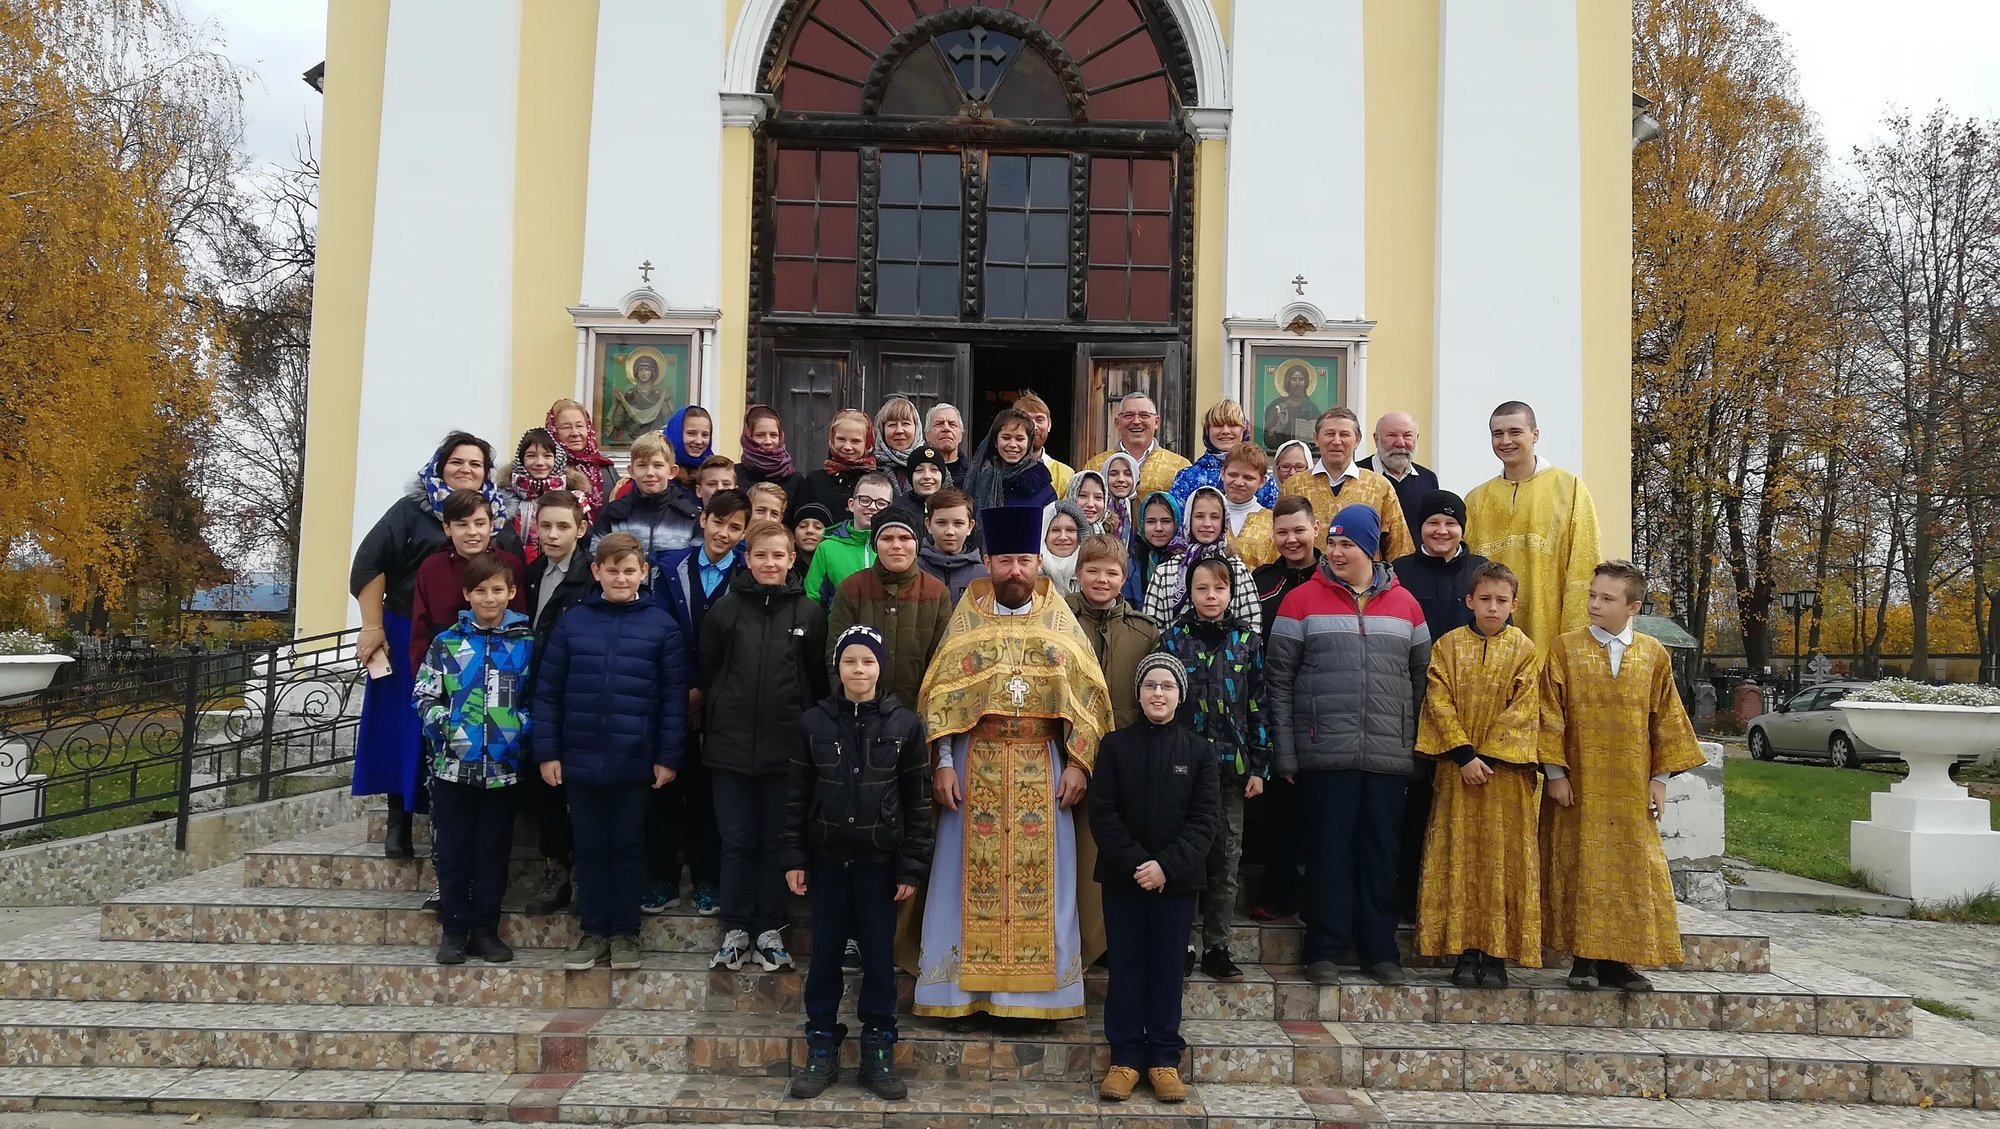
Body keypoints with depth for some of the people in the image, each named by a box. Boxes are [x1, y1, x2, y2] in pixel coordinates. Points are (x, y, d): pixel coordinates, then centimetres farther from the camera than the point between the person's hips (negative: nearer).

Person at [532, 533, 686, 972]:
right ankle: (594, 931, 22)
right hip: (580, 758, 2)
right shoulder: (572, 622, 2)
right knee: (589, 846, 11)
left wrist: (669, 757, -5)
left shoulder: (660, 624, -2)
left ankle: (625, 932, 21)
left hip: (635, 761, -1)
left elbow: (674, 696, -2)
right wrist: (546, 752, -1)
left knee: (628, 846, 9)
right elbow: (547, 691, 3)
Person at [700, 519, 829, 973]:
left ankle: (770, 930, 19)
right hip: (731, 743, 0)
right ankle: (736, 930, 18)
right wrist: (719, 717, 4)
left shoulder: (809, 612, 0)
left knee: (776, 841, 8)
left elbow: (818, 678, 5)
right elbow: (707, 670, 6)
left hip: (786, 746, 0)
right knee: (736, 841, 7)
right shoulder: (725, 609, 0)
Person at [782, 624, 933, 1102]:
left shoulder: (904, 724, -4)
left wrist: (912, 866, -5)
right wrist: (793, 857, -2)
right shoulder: (813, 722, -1)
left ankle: (877, 1052, 19)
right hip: (828, 859, 1)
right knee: (825, 954, 9)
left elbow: (918, 801, -2)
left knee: (879, 956, 7)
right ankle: (821, 1049, 21)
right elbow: (797, 795, 3)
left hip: (879, 860, -1)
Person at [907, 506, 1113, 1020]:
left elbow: (1087, 697, 3)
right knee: (971, 874, 2)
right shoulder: (967, 620, 4)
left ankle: (1039, 989, 13)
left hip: (1042, 769, 0)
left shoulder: (1061, 623, 5)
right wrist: (944, 763, -7)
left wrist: (1078, 764, -5)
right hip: (976, 766, 0)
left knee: (1042, 876, 3)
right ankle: (965, 988, 12)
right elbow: (941, 696, 1)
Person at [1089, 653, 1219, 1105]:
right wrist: (1135, 862, -15)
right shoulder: (1114, 745, 1)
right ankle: (1125, 1057, 13)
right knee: (1125, 965, 5)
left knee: (1167, 966, 7)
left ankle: (1164, 1058, 16)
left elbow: (1204, 820, -3)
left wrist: (1166, 865, -15)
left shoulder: (1199, 751, 2)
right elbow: (1102, 813, -4)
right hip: (1123, 877, 0)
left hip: (1177, 878, 0)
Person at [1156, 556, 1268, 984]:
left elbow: (1257, 706, 6)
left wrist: (1258, 767, 2)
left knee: (1226, 859, 6)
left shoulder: (1247, 640, 6)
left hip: (1231, 767, 2)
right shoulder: (1173, 638, 1)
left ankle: (1216, 948, 15)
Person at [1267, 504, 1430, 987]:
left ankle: (1380, 948, 20)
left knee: (1380, 853, 8)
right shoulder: (1302, 600, 0)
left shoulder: (1404, 604, 9)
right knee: (1328, 852, 1)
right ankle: (1323, 950, 12)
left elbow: (1420, 682, 13)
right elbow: (1279, 682, -1)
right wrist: (1285, 755, -5)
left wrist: (1414, 749, 9)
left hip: (1388, 757, 3)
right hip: (1324, 754, -2)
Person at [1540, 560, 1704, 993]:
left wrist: (1660, 778, 4)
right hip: (1580, 787, -2)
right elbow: (1550, 714, -1)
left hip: (1632, 791, 2)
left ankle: (1619, 961, 12)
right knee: (1581, 869, 1)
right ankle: (1584, 960, 10)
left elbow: (1667, 719, 9)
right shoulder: (1566, 647, 0)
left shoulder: (1653, 655, 6)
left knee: (1633, 871, 3)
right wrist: (1555, 772, -7)